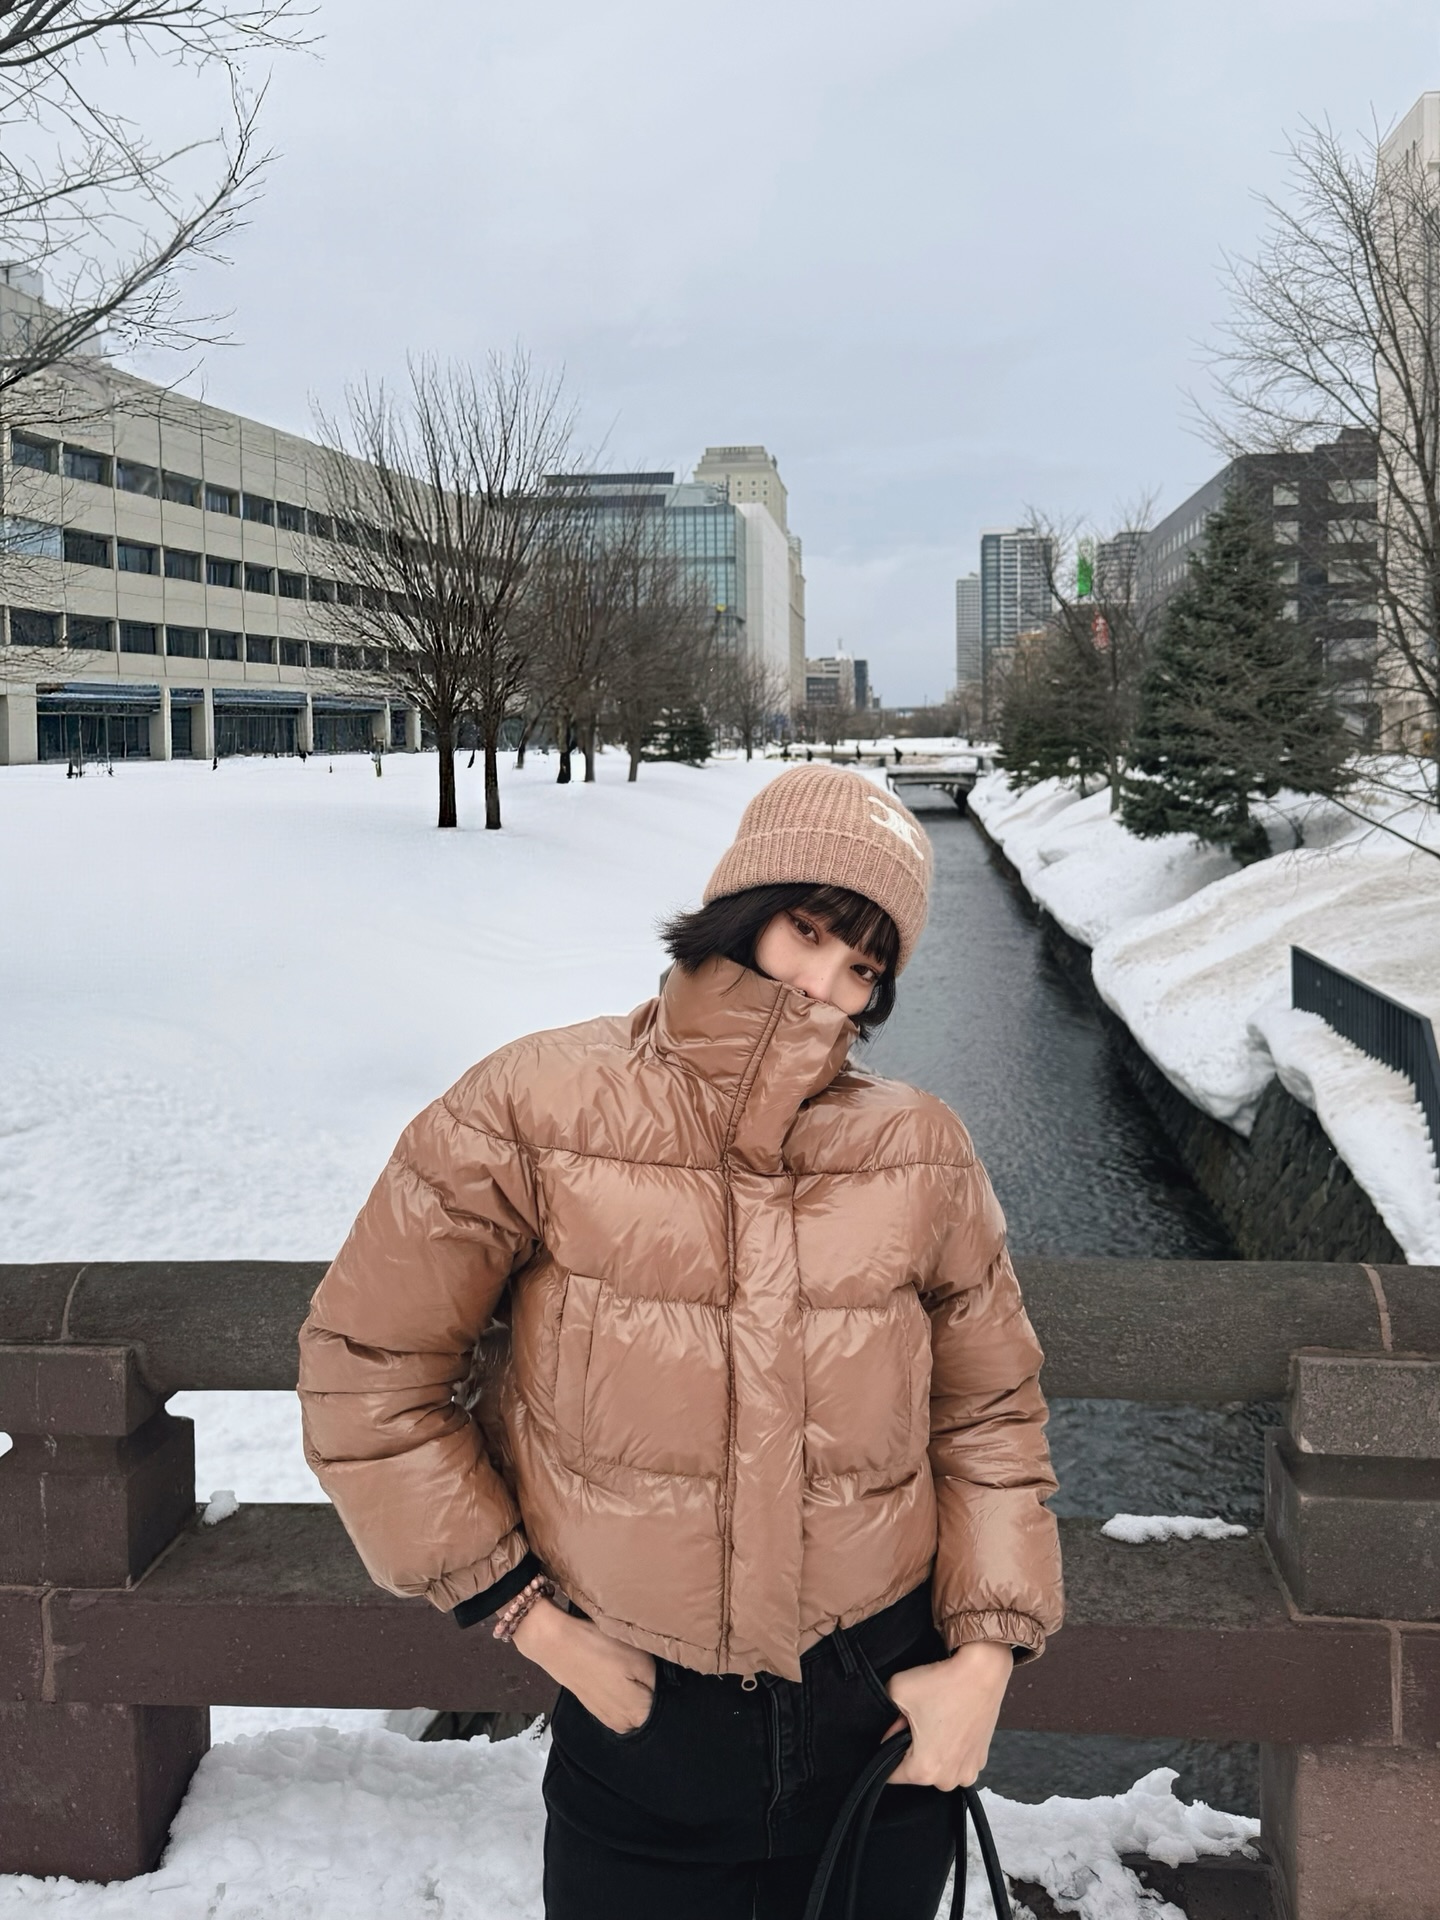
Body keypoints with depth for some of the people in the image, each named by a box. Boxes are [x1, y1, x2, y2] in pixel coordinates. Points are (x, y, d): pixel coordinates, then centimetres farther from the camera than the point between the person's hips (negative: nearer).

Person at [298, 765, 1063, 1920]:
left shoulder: (919, 1155, -8)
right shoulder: (537, 1115, -15)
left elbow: (992, 1412, 4)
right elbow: (368, 1368, -8)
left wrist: (988, 1653, -2)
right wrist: (525, 1614, -6)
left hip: (885, 1715, 2)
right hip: (636, 1717, -1)